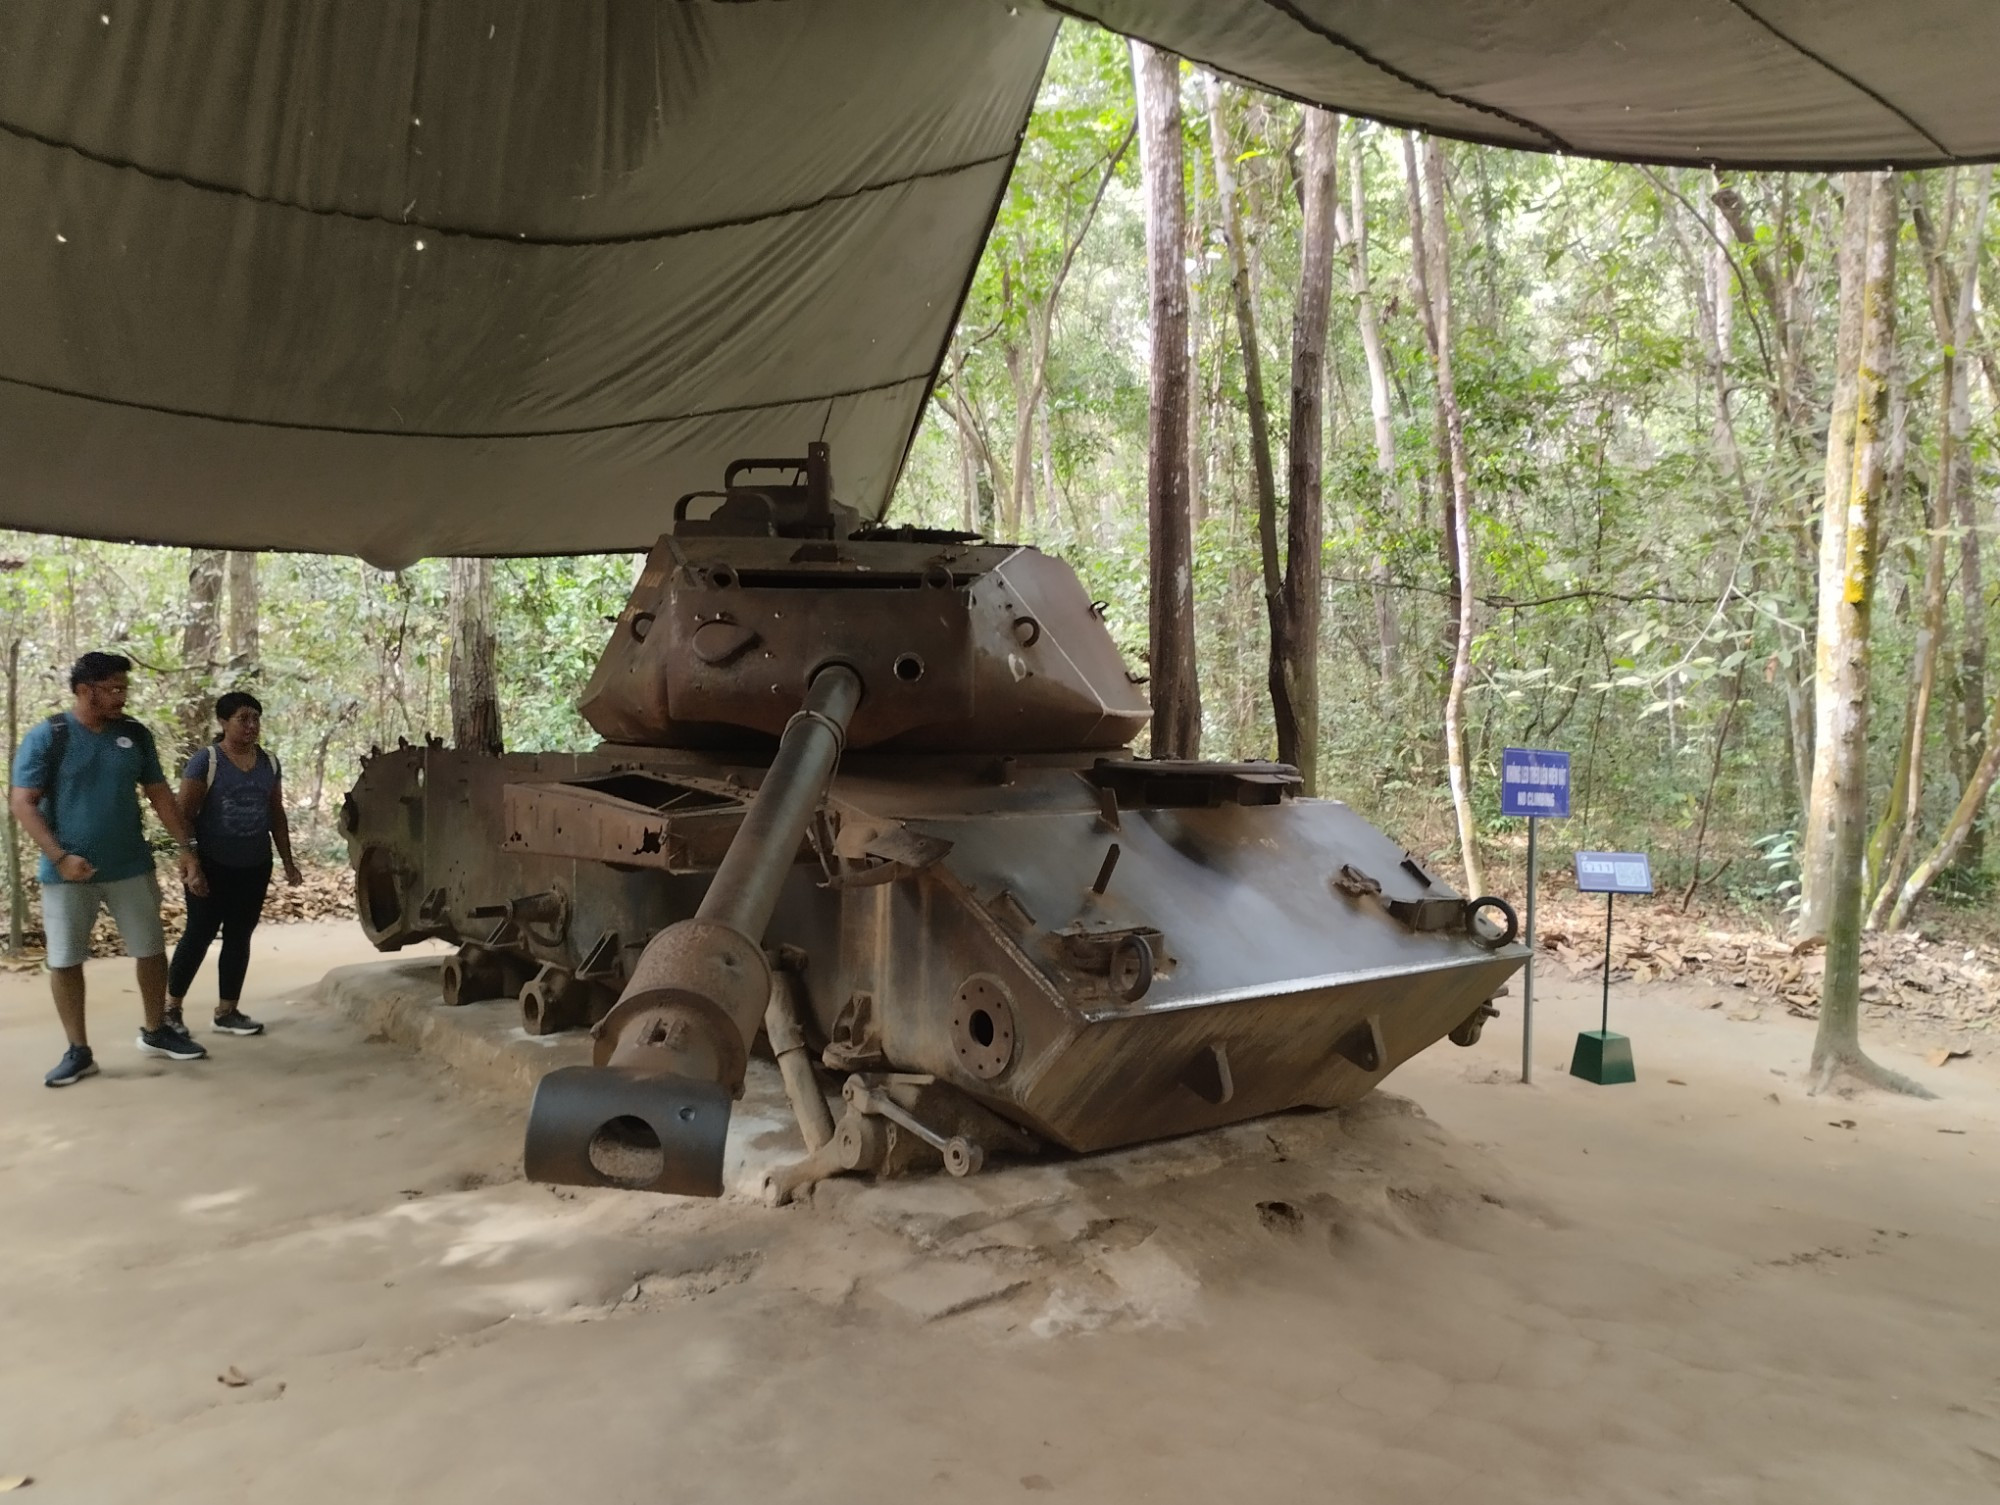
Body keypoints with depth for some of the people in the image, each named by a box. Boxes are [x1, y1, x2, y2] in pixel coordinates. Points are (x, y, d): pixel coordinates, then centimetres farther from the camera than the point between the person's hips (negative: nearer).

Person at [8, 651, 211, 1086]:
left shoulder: (135, 735, 3)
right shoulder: (46, 737, -8)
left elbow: (159, 794, 8)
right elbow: (22, 803, -11)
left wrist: (187, 847, 1)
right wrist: (60, 857, -21)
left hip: (131, 867, 3)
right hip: (68, 872, -3)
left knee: (152, 950, 8)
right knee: (64, 962, 3)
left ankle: (155, 1032, 24)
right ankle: (78, 1051, 14)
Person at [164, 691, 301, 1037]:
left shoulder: (269, 763, 7)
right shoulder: (205, 760, -9)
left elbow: (276, 815, 14)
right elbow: (184, 815, -11)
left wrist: (288, 860, 13)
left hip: (254, 867, 5)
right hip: (213, 866, -5)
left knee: (239, 937, 9)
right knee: (199, 935, 0)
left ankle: (227, 1011, 18)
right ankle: (171, 1009, 13)